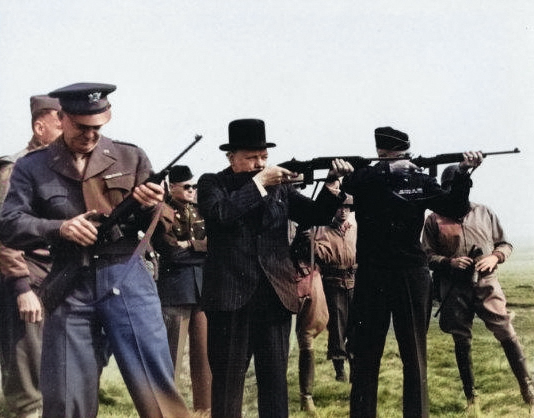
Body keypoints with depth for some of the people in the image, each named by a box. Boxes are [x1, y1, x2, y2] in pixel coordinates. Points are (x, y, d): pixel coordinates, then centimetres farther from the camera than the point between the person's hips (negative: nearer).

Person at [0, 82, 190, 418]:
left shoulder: (131, 159, 7)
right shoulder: (32, 168, 5)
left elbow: (153, 226, 8)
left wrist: (149, 206, -16)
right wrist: (60, 228, -16)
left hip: (128, 279, 0)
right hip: (70, 288, 1)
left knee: (157, 386, 0)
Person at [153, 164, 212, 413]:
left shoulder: (202, 212, 15)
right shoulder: (161, 214, -1)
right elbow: (171, 252, -13)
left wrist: (188, 246, -10)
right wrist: (201, 247, -7)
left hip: (205, 287, 5)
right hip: (175, 288, -5)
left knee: (204, 350, 9)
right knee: (172, 353, -3)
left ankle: (205, 405, 18)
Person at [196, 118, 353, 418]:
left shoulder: (280, 185, 11)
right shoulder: (212, 183, 2)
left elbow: (316, 216, 6)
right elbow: (219, 212, -18)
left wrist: (332, 183, -10)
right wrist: (259, 182, -15)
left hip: (275, 295, 3)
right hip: (231, 295, -3)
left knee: (275, 377, 8)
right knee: (228, 378, 4)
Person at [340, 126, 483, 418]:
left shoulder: (421, 181, 3)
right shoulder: (367, 179, 0)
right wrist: (389, 169, -27)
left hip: (411, 276, 1)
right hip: (371, 277, 0)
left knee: (414, 355, 7)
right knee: (365, 355, 6)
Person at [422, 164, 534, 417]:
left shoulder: (484, 213, 9)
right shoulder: (434, 220, 4)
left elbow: (505, 244, 13)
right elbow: (427, 256, 2)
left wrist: (495, 256, -8)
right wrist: (449, 262, -15)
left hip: (486, 283, 0)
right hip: (455, 289, 0)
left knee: (507, 334, -7)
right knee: (462, 343, 6)